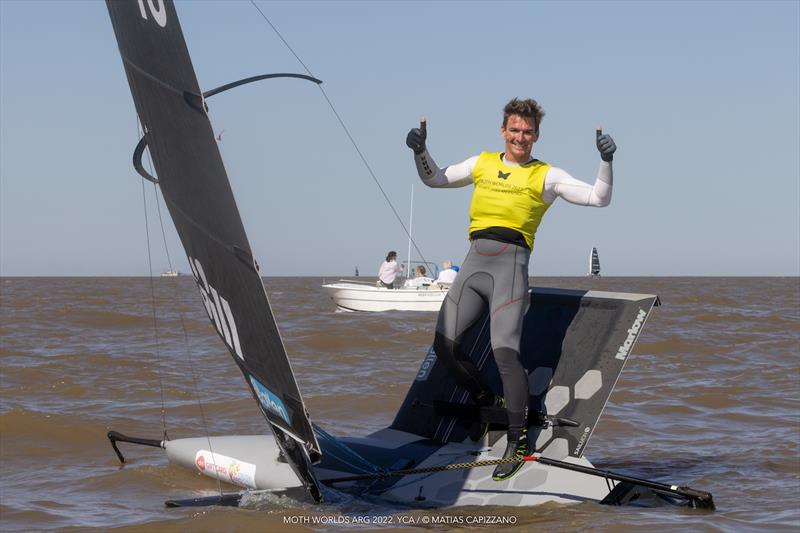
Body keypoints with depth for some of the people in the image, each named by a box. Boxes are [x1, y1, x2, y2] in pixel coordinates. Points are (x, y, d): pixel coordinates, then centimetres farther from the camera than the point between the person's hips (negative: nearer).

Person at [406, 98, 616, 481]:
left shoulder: (546, 176, 7)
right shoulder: (482, 164, 18)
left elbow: (599, 198, 2)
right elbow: (434, 179, 28)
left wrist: (606, 161, -11)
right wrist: (420, 151, 11)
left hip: (511, 263, -5)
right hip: (474, 262, 5)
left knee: (504, 350, -17)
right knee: (444, 344, -1)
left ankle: (518, 442, -10)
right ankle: (489, 404, 23)